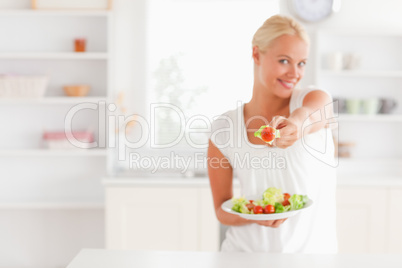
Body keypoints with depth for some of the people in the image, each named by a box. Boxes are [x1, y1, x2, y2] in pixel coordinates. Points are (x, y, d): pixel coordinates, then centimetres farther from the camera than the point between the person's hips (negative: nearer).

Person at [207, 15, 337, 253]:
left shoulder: (316, 99, -5)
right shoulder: (224, 128, -4)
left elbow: (308, 116, -30)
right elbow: (222, 209, 2)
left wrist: (295, 123, -51)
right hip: (246, 252, 1)